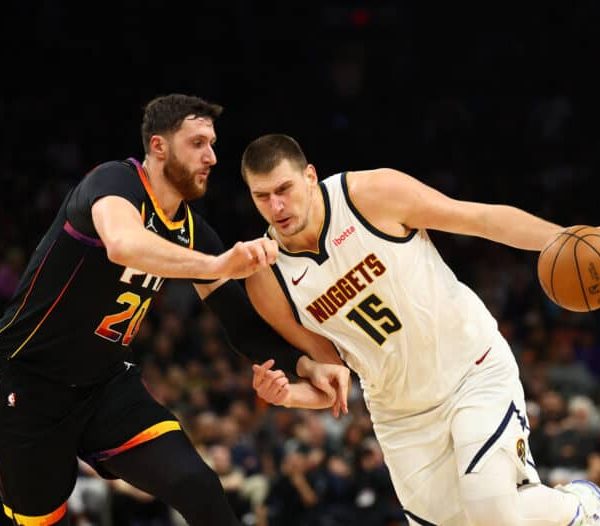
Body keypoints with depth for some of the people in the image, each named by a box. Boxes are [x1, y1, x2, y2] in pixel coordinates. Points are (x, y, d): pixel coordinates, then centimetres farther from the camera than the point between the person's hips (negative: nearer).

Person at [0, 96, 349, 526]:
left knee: (197, 487, -13)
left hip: (108, 384, 6)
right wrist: (217, 266, -57)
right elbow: (124, 245, -44)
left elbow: (243, 321, 6)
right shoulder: (114, 182, -20)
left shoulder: (191, 231, 2)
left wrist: (304, 365, -11)